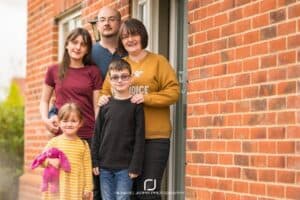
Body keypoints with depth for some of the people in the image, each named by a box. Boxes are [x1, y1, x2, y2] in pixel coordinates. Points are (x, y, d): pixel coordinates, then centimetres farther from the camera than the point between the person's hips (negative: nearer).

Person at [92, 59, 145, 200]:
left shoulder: (136, 105, -2)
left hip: (125, 167, -3)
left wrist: (135, 166, -9)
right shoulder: (105, 105, 6)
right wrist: (94, 161, 3)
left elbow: (140, 137, -5)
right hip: (104, 165, 3)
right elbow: (97, 134, 9)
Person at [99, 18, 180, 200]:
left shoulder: (158, 61, 1)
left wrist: (147, 98, -17)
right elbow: (106, 91, 15)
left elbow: (173, 92, -6)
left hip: (154, 137, -4)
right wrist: (103, 98, -8)